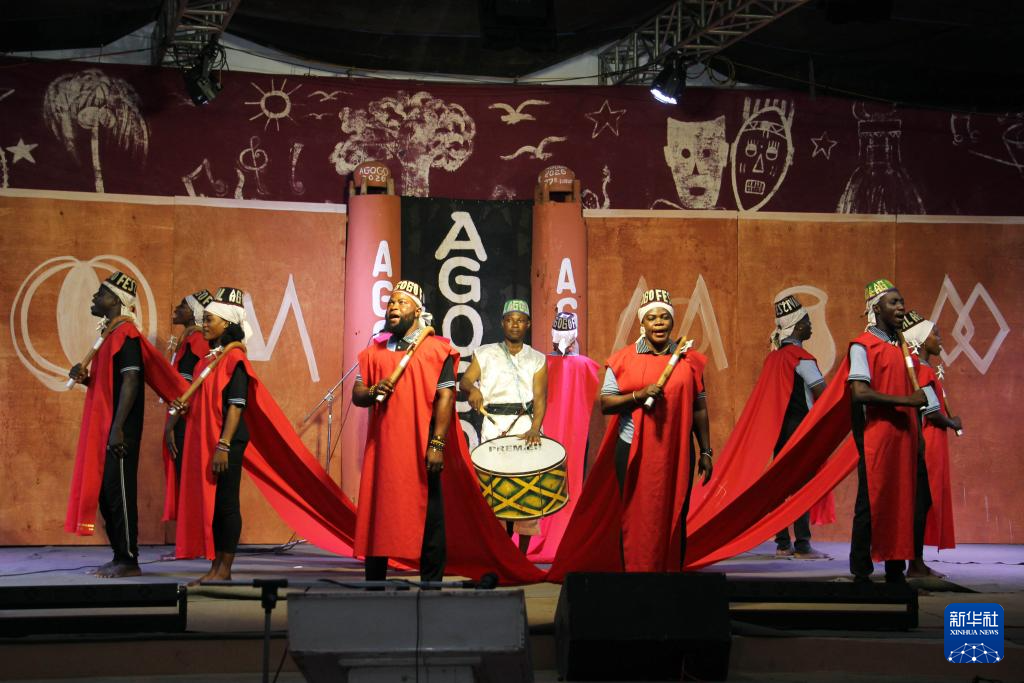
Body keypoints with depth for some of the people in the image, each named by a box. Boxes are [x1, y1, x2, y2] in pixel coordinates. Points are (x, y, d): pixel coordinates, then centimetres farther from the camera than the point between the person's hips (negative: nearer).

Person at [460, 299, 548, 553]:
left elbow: (540, 398, 2)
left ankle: (522, 556, 1)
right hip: (494, 427, 0)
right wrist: (473, 389, -21)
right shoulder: (485, 354, 12)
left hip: (526, 426, 0)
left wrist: (534, 428, -15)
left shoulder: (537, 359, 11)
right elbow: (464, 381, 3)